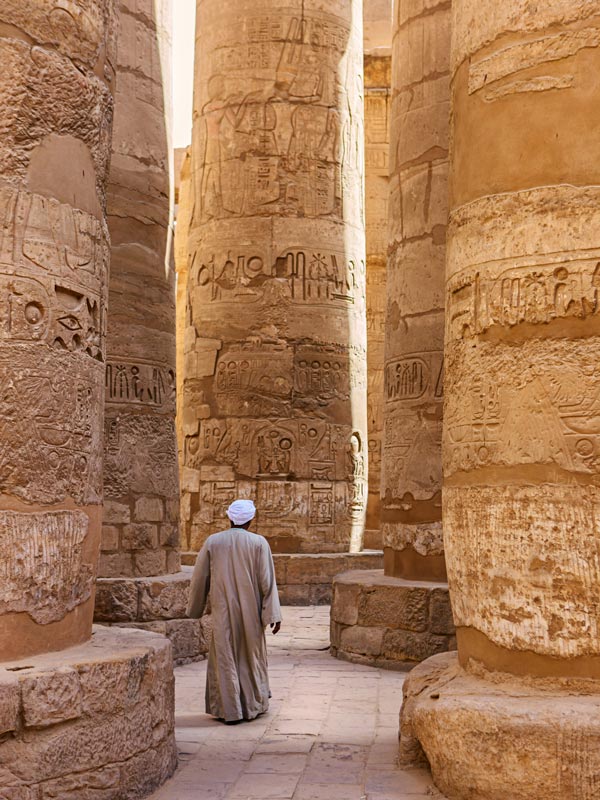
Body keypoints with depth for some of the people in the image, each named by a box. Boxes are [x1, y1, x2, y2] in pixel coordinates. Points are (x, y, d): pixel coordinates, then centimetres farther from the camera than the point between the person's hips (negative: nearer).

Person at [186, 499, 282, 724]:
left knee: (225, 659, 8)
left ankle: (230, 711, 8)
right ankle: (253, 706, 24)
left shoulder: (212, 542, -3)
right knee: (251, 655, 15)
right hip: (250, 612, 0)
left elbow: (199, 578, 3)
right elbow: (267, 581, -10)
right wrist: (273, 614, -6)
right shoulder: (259, 543, -7)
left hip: (223, 612, 0)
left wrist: (195, 607, 17)